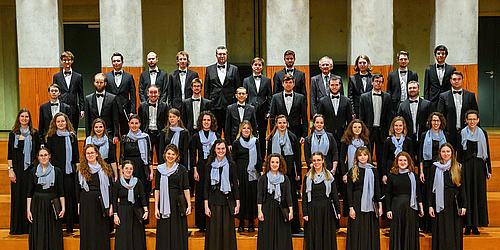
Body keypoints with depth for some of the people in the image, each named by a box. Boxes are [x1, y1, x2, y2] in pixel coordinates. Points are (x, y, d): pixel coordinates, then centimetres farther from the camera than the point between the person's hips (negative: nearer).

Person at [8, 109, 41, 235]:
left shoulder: (34, 133, 5)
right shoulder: (13, 134, 6)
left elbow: (38, 152, 6)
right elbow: (10, 154, 5)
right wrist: (10, 170, -3)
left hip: (30, 168, 0)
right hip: (17, 168, 1)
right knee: (17, 196, 3)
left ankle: (30, 226, 8)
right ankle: (17, 227, 11)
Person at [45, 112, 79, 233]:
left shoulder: (72, 136, 11)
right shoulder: (51, 137, 5)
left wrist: (78, 167, 8)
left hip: (69, 171, 2)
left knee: (69, 196, 1)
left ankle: (69, 226, 8)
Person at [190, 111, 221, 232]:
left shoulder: (217, 136, 9)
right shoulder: (196, 137, 6)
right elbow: (193, 155, 4)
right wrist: (195, 171, -4)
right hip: (201, 167, 0)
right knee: (201, 194, 1)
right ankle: (202, 225, 9)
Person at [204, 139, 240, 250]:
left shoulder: (231, 165, 3)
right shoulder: (209, 165, 5)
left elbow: (235, 185, 3)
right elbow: (206, 186, 4)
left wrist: (237, 204, -3)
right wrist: (206, 206, -2)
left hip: (228, 200, -1)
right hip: (214, 201, 1)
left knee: (227, 230, 3)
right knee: (214, 231, 4)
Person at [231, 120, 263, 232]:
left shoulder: (255, 141, 8)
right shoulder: (236, 143, 5)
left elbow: (259, 158, 10)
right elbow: (233, 160, 5)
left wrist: (260, 171, 2)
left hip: (252, 172, 1)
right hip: (240, 172, -1)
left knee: (252, 196, 1)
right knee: (241, 195, 1)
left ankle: (251, 223, 10)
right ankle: (241, 223, 11)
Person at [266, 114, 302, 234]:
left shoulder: (293, 137, 6)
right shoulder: (271, 138, 9)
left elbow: (298, 156, 5)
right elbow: (268, 156, 12)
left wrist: (298, 173, -1)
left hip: (289, 171, -1)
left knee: (292, 198, 0)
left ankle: (294, 227, 8)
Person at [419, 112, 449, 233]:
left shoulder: (445, 135, 10)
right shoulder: (425, 135, 5)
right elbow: (421, 155, 3)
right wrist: (421, 171, -4)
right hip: (429, 167, -1)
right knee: (428, 195, -2)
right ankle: (428, 226, 6)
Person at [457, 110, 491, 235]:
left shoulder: (483, 133, 8)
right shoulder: (461, 134, 2)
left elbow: (487, 152, 9)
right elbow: (458, 153, 1)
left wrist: (488, 170, 5)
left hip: (479, 166, 2)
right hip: (466, 166, -2)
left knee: (479, 194, 3)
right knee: (467, 194, -1)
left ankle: (475, 225, 10)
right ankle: (468, 225, 5)